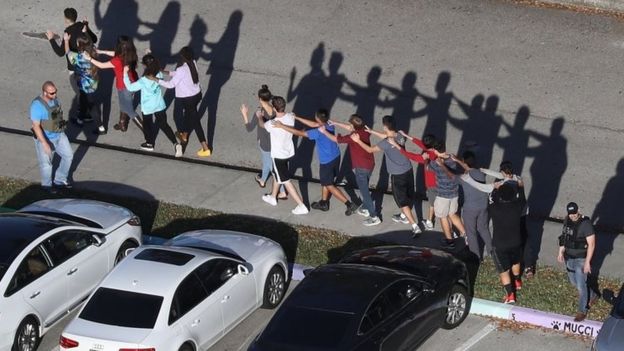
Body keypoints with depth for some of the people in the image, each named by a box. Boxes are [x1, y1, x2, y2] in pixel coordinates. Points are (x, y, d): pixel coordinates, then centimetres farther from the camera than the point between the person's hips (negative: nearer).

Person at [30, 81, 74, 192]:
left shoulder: (55, 99, -6)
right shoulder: (37, 105, -29)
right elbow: (36, 126, -28)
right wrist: (45, 144, -29)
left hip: (59, 135, 7)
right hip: (44, 138, -7)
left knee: (68, 155, 15)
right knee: (46, 163, 9)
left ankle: (60, 180, 34)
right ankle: (47, 185, 35)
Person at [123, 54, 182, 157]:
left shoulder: (143, 81, -28)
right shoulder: (159, 75, -15)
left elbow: (130, 87, -20)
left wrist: (125, 74, -16)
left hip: (147, 107, -4)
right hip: (159, 105, 4)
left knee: (147, 125, 22)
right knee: (164, 125, 12)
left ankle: (149, 144, 39)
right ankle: (176, 144, -2)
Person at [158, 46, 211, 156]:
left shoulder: (182, 69, -31)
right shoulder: (193, 63, -7)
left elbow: (171, 84, -24)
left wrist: (156, 80, -16)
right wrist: (167, 72, 10)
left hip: (188, 98, -8)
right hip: (197, 94, 8)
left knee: (195, 121, 3)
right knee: (189, 115, 31)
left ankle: (205, 149, 8)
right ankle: (184, 136, 55)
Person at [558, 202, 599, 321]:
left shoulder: (586, 224, -23)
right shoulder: (567, 221, -2)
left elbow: (591, 244, -21)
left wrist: (587, 262, -22)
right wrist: (561, 252, 8)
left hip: (581, 259, -7)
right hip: (569, 258, 7)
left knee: (581, 286, 2)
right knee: (573, 282, 22)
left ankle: (582, 310, 20)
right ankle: (592, 296, 45)